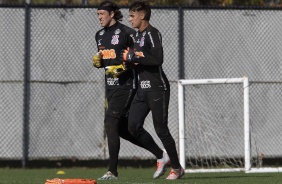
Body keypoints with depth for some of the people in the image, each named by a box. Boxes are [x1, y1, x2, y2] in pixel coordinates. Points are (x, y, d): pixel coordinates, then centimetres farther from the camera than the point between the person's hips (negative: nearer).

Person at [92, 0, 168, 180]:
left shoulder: (126, 32, -11)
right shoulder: (100, 35, 14)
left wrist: (123, 67, -21)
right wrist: (98, 61, 2)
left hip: (125, 85, -9)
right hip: (110, 85, 9)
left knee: (111, 122, -16)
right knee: (122, 128, 10)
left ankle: (113, 171, -15)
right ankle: (159, 153, 26)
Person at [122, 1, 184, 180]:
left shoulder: (152, 33, -13)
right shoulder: (138, 34, 16)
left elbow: (157, 59, -25)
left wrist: (133, 56, -20)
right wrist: (130, 57, 7)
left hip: (157, 88, -9)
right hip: (143, 89, 9)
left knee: (161, 129, -4)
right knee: (134, 126, 0)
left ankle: (177, 168, 8)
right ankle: (160, 158, 12)